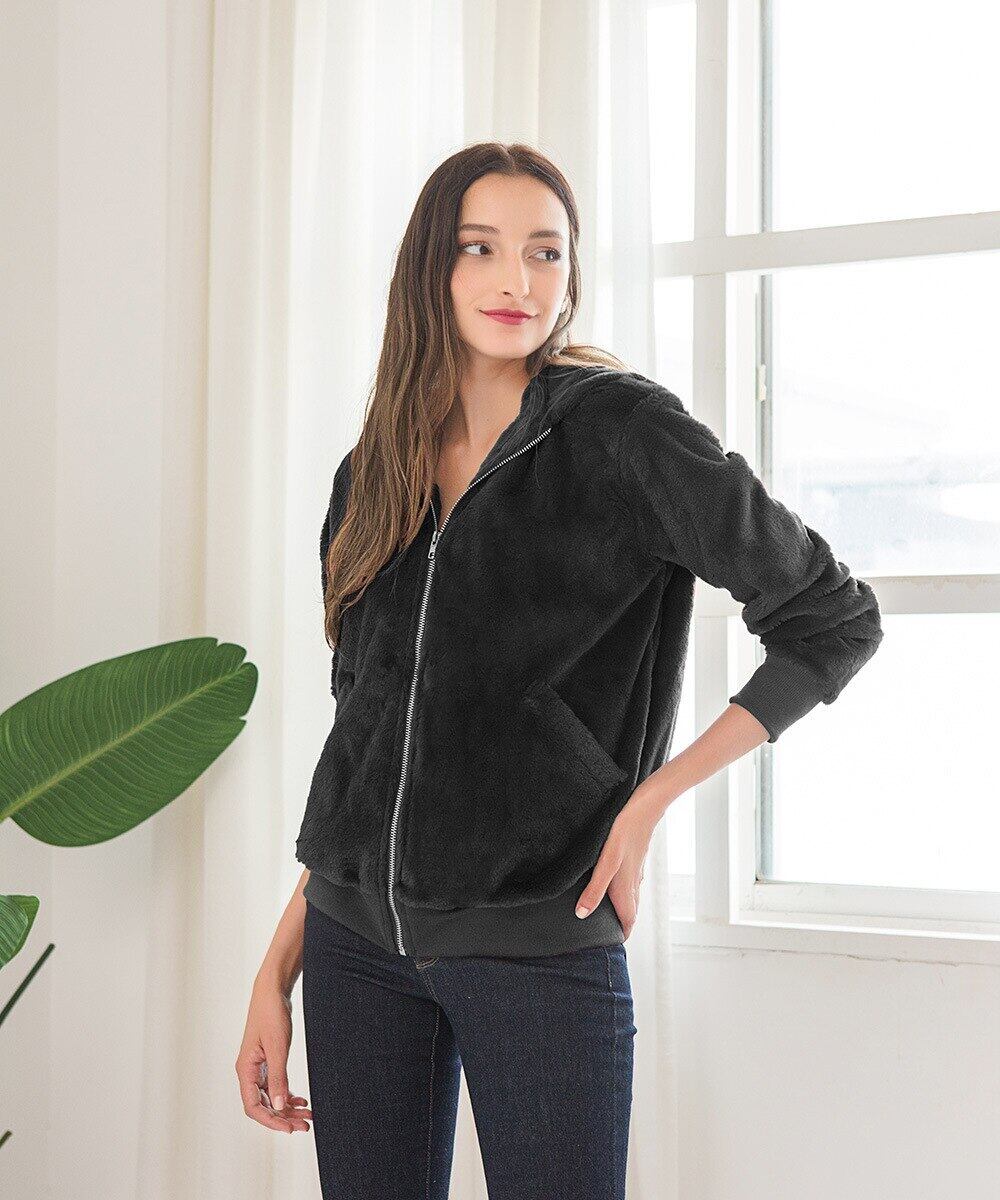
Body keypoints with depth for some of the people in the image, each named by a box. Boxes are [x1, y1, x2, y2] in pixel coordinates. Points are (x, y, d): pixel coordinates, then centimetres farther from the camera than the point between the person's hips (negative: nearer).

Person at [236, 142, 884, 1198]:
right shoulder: (372, 479, 9)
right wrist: (276, 973, 11)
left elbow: (832, 621, -4)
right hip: (355, 940, 5)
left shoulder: (619, 429, -6)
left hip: (536, 944, -4)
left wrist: (653, 797, -8)